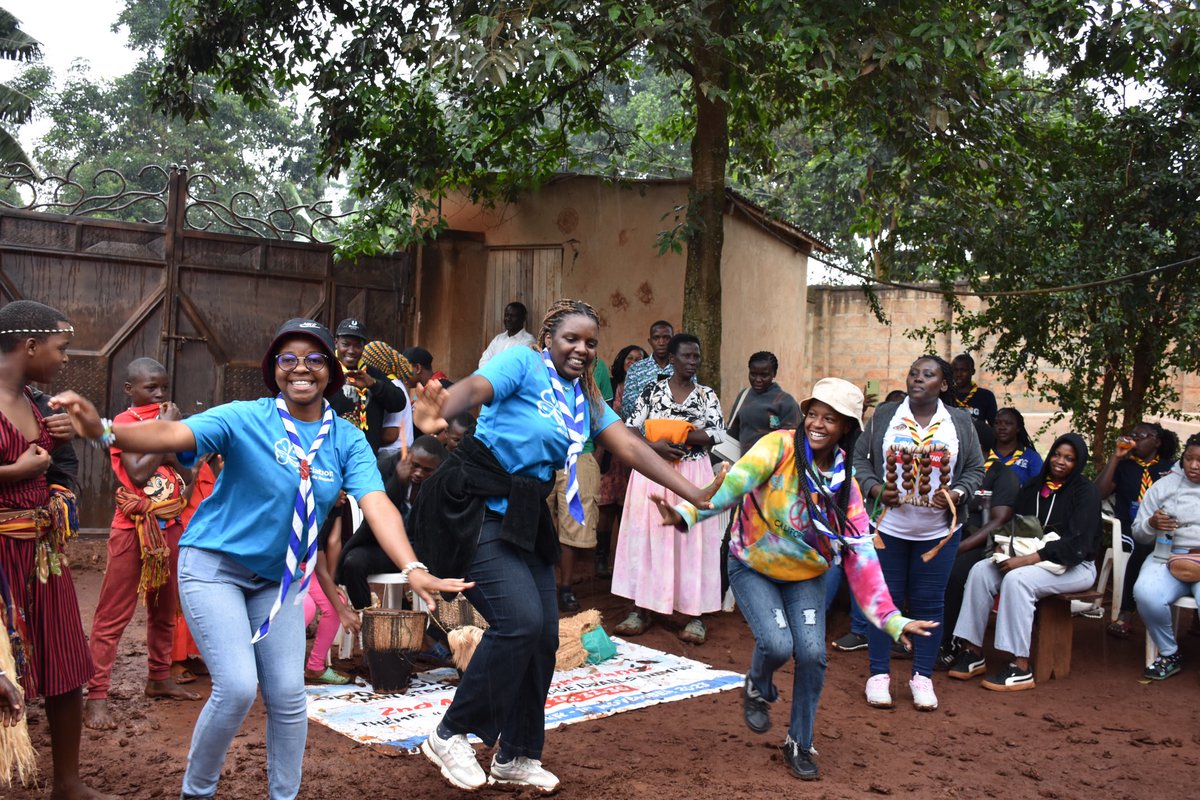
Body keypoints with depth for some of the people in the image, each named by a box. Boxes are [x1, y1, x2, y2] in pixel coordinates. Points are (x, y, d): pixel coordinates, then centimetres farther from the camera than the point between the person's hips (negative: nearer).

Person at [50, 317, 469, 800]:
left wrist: (412, 569, -35)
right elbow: (174, 434, -30)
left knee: (288, 696, 1)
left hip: (280, 577, 4)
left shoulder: (348, 440, -6)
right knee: (237, 687, -12)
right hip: (214, 565, -4)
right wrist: (104, 431, -50)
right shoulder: (245, 418, -15)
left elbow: (376, 504, -19)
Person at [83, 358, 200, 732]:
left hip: (170, 525, 7)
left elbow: (187, 475, 6)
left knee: (164, 608, 17)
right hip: (134, 528, -7)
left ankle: (160, 677, 31)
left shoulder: (166, 420, 12)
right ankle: (96, 696, -4)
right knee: (113, 614, -5)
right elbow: (138, 474, -21)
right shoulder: (124, 423, -7)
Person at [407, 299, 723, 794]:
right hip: (475, 509, -8)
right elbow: (475, 387, -29)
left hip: (525, 519, 8)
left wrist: (696, 496, 1)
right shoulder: (523, 363, -10)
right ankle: (450, 735, 0)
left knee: (544, 635, 6)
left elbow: (631, 448, 7)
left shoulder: (586, 400, 12)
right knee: (520, 620, -19)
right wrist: (441, 411, -52)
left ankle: (515, 757, 23)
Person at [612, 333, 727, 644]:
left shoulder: (707, 395, 6)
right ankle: (641, 610, 10)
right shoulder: (652, 391, 4)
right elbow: (629, 429, 0)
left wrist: (675, 436, -14)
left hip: (693, 475, 0)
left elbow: (717, 433, -7)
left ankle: (696, 616, 6)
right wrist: (654, 445, -17)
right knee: (648, 537, 2)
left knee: (692, 541, 0)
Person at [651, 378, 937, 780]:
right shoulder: (779, 446, -20)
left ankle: (800, 743, 16)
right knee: (778, 644, -20)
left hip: (805, 576, 3)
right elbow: (733, 484, -36)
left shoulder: (845, 482, -9)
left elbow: (860, 554, -9)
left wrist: (891, 618, -15)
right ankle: (757, 689, 18)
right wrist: (685, 513, -55)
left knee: (812, 654, -9)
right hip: (752, 567, -3)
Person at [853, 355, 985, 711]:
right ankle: (879, 674, 17)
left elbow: (975, 468, 5)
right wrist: (874, 489, -13)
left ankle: (923, 677, 19)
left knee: (929, 602, 7)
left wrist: (957, 494, -13)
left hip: (938, 531, 1)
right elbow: (860, 458, 3)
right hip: (889, 527, 0)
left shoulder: (960, 421, 3)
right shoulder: (884, 416, 1)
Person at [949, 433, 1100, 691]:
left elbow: (1077, 544, -17)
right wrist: (1003, 547, -11)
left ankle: (1021, 669, -31)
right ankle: (974, 653, -18)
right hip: (1030, 559, 6)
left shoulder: (1085, 491, -6)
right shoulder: (1034, 488, 12)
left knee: (1017, 579, -33)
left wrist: (1026, 560, -25)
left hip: (1074, 566, -6)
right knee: (981, 571, -19)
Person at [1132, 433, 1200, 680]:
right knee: (1146, 594, -30)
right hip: (1167, 556, 2)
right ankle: (1169, 654, -6)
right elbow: (1138, 533, 13)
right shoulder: (1164, 485, 13)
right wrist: (1152, 524, -11)